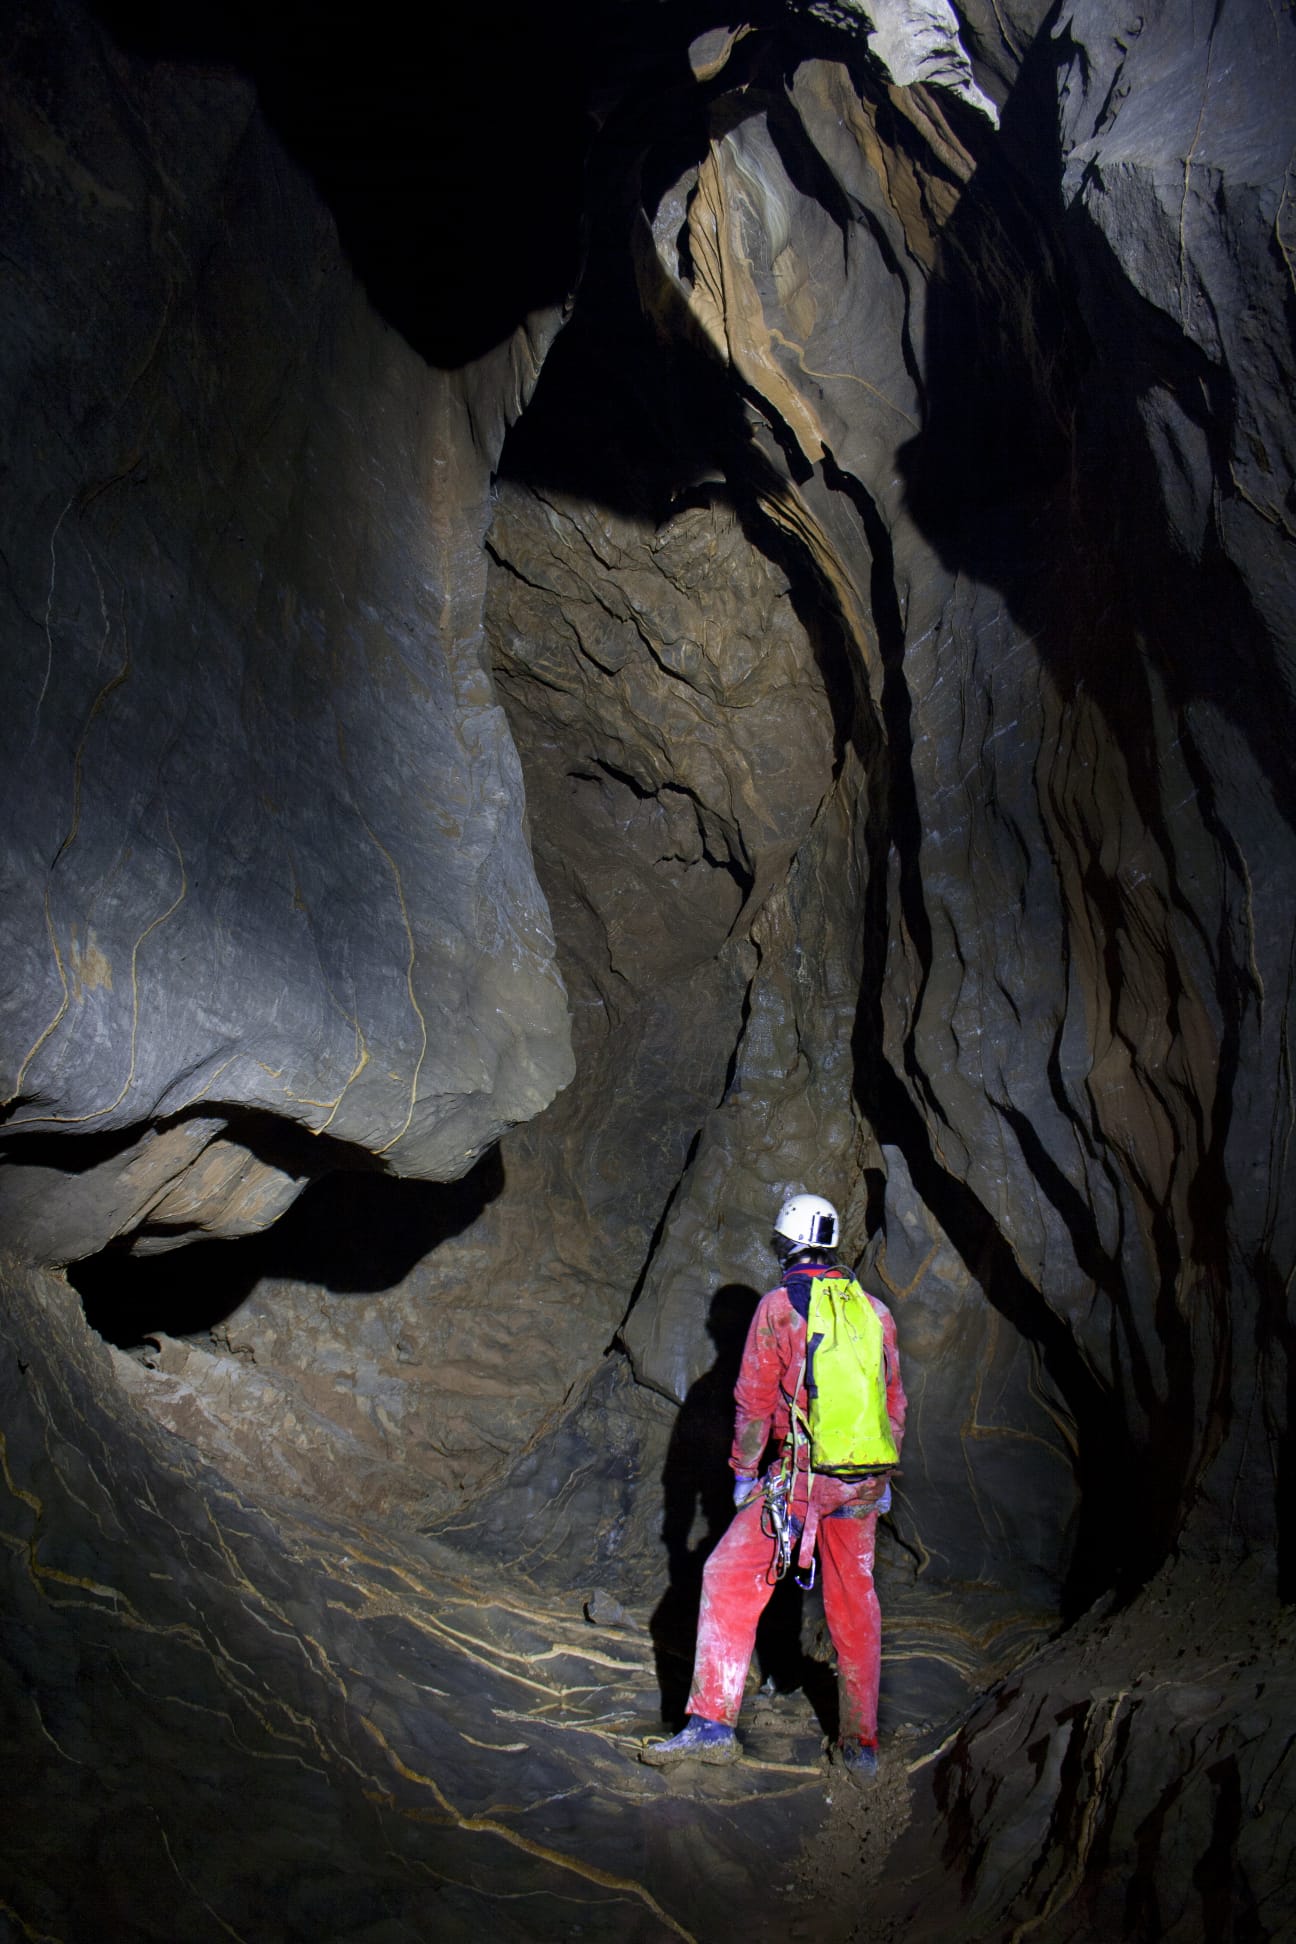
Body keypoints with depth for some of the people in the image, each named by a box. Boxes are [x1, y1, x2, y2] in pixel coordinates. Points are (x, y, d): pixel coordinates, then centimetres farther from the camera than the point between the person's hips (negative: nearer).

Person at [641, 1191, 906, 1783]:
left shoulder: (777, 1307, -5)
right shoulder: (875, 1311, 10)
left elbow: (754, 1399, -5)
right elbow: (893, 1401, 14)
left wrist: (744, 1472, 5)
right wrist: (883, 1478, 23)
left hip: (799, 1474, -5)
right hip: (862, 1480, 5)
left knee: (729, 1579, 1)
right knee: (855, 1605, 13)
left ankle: (713, 1724, -5)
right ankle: (861, 1746, 19)